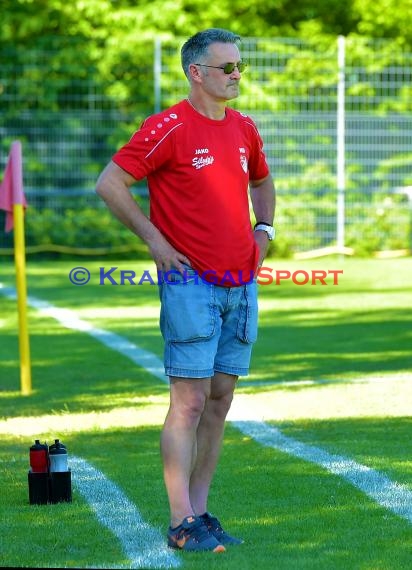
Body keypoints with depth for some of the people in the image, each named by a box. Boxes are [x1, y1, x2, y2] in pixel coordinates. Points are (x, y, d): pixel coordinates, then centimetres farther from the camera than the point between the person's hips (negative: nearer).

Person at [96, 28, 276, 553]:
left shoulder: (244, 130, 12)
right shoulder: (168, 128, -10)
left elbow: (262, 182, 32)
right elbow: (109, 184, -10)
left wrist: (263, 231, 16)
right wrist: (154, 239, -11)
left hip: (241, 285, 7)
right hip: (191, 284, -7)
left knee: (219, 401, 8)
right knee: (189, 403, -8)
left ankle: (199, 512, 15)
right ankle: (182, 525, -6)